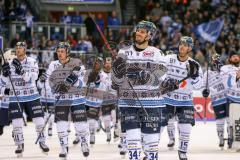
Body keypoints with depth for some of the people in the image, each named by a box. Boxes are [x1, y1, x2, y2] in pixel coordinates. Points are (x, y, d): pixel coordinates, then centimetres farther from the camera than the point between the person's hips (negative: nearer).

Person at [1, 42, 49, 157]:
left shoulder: (32, 62, -5)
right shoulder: (10, 64, 1)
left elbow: (31, 78, -19)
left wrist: (21, 70, -32)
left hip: (31, 96, -1)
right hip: (15, 98, 1)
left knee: (39, 121, 0)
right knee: (17, 123, -4)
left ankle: (42, 142, 18)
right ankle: (20, 145, 11)